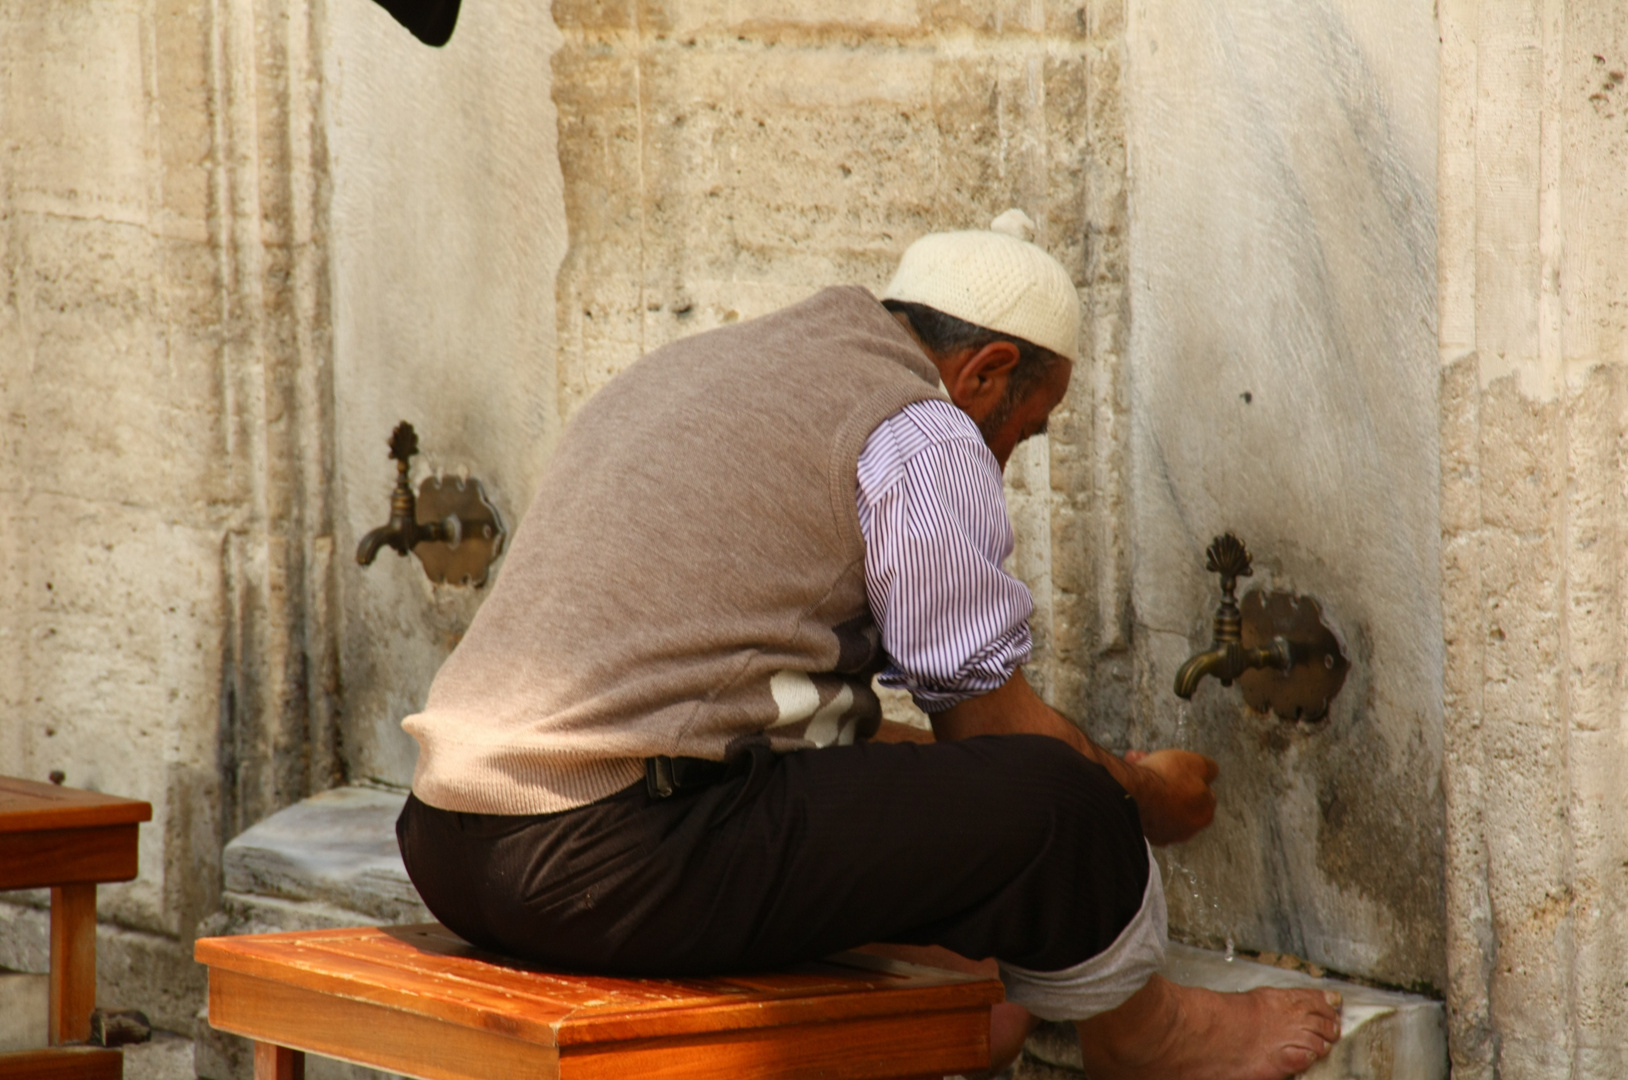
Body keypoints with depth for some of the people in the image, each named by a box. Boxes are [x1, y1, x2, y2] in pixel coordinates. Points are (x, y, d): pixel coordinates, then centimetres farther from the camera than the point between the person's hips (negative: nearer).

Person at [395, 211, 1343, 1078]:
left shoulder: (686, 369, 25)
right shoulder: (922, 439, -3)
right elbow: (989, 724, 1)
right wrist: (1146, 796, 22)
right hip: (618, 870, -10)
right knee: (1056, 797, -5)